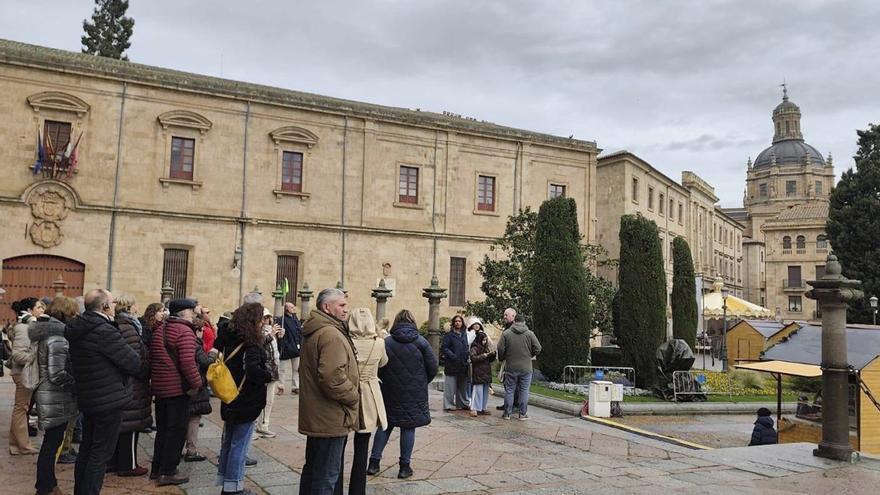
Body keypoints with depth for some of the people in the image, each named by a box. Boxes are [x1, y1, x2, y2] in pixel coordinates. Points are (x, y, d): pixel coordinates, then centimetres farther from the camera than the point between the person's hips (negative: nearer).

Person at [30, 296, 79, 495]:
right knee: (52, 443, 2)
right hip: (56, 400, -10)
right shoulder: (57, 338, -20)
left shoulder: (47, 334, 10)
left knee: (52, 441, 18)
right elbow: (57, 374, -24)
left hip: (48, 396, 10)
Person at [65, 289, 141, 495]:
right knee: (101, 454, 0)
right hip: (109, 400, -9)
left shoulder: (79, 330, 6)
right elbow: (135, 363, -19)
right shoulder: (105, 331, -22)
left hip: (87, 398, 9)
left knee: (87, 449, 20)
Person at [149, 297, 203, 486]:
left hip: (159, 386, 9)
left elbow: (152, 356, 19)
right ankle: (168, 472, 5)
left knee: (163, 428, 19)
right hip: (178, 388, -9)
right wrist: (196, 383, -17)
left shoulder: (159, 329, 12)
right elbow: (187, 362, -26)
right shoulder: (184, 331, -17)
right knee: (177, 431, 1)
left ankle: (157, 468, 26)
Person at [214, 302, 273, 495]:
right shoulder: (251, 345, -21)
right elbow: (253, 370, -33)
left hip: (230, 400, 8)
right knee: (239, 445, 2)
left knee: (228, 443, 19)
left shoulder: (229, 339, 4)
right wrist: (269, 376, -16)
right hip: (246, 402, -8)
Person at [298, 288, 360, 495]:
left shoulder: (313, 332, 14)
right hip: (331, 419, -10)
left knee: (312, 468, 21)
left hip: (315, 416, 10)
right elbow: (333, 377, -30)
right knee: (327, 476, -2)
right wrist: (353, 396, -13)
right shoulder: (332, 335, -19)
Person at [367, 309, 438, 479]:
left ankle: (374, 462, 14)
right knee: (409, 427, 6)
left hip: (390, 393, 2)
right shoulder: (421, 342, -4)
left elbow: (378, 368, -2)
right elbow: (432, 368, -4)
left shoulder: (386, 342, -3)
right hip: (415, 394, -1)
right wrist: (422, 383, 13)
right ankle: (405, 466, 9)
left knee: (385, 424, 14)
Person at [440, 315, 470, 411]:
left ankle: (462, 403, 23)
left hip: (463, 364, 6)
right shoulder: (449, 334, -4)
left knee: (462, 385, 13)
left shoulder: (464, 335, 14)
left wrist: (468, 357, 5)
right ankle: (449, 404, 6)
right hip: (452, 364, -6)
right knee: (451, 385, -2)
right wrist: (453, 356, -18)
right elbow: (444, 348, -9)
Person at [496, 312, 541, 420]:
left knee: (509, 390, 8)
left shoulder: (506, 333, -4)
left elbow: (500, 349, -6)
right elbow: (538, 349, -4)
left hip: (510, 368, 0)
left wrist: (502, 359, 12)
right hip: (526, 368, 0)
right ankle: (523, 414, 11)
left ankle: (507, 413, 13)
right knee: (524, 391, 8)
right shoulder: (530, 334, -2)